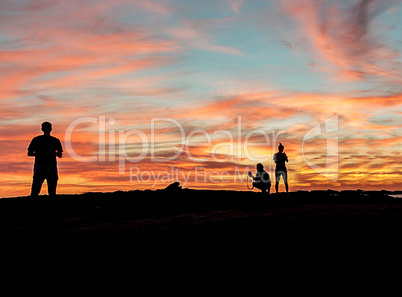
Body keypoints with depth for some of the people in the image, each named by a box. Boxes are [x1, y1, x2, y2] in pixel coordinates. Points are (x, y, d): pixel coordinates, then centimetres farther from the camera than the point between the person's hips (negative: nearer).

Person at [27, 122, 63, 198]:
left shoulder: (36, 140, 4)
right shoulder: (55, 141, 1)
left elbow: (29, 153, 5)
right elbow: (60, 155, 5)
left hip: (39, 169, 1)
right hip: (51, 170, -1)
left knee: (34, 192, 2)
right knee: (52, 193, 4)